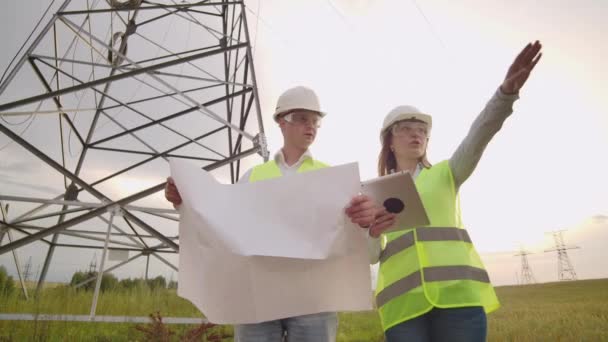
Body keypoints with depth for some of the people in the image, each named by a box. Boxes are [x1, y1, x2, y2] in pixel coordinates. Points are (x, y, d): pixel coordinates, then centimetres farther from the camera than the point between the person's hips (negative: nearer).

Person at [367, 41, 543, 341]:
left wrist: (507, 90, -19)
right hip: (403, 300, 0)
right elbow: (371, 254, 9)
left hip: (458, 292, 0)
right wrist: (372, 232, -14)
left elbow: (477, 139, -2)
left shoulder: (446, 173, 17)